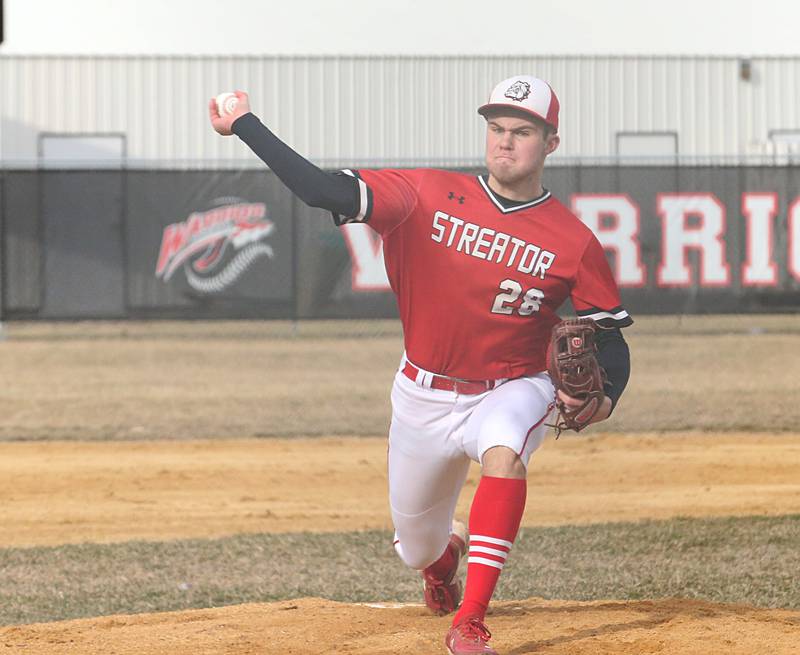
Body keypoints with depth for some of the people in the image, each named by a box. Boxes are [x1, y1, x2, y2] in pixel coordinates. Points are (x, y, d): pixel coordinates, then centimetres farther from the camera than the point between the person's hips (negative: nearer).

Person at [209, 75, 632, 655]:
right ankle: (445, 554, 57)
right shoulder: (430, 194, -10)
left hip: (512, 390, -2)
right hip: (423, 396, 2)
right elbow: (330, 193, -18)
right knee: (417, 545, 15)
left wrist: (604, 397, -24)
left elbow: (610, 335, -3)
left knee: (504, 454, -38)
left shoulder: (574, 242, -12)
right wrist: (245, 125, -24)